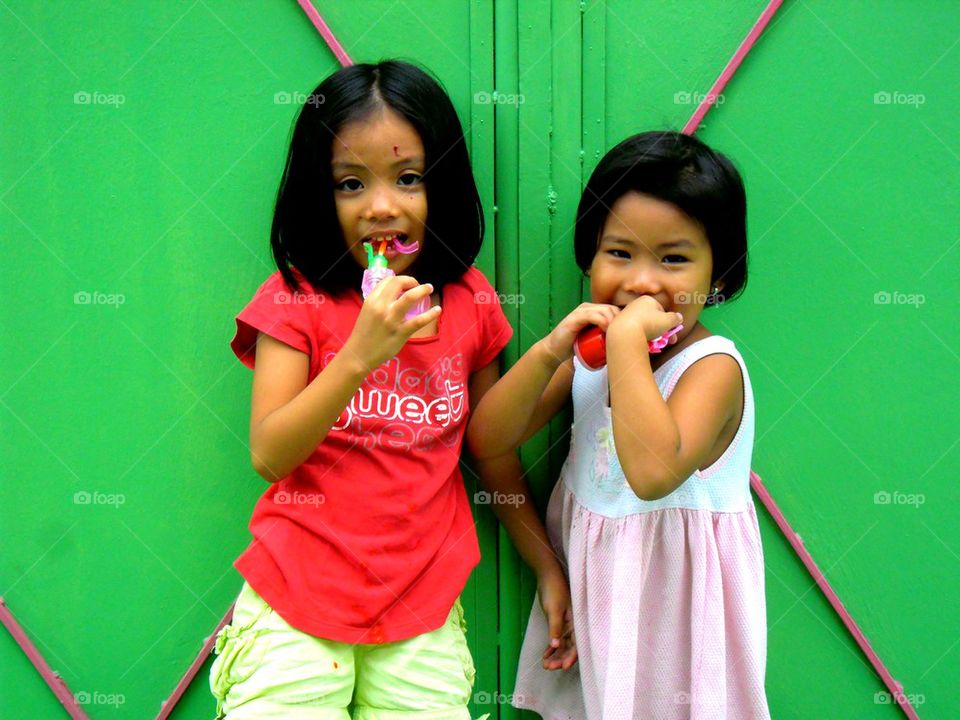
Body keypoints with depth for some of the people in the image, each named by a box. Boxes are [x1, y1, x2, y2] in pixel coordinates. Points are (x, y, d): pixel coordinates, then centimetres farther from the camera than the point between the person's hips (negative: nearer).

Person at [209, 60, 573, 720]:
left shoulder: (468, 303, 3)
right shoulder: (296, 299, -5)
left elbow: (494, 450, 12)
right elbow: (269, 455, -13)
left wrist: (548, 566, 14)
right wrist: (360, 353, -24)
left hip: (424, 611, 3)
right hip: (299, 599, -2)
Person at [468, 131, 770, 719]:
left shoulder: (714, 366, -19)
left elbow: (654, 472, -37)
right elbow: (486, 441, -5)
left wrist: (629, 342, -34)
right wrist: (549, 351, -18)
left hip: (672, 596, -5)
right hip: (591, 586, 5)